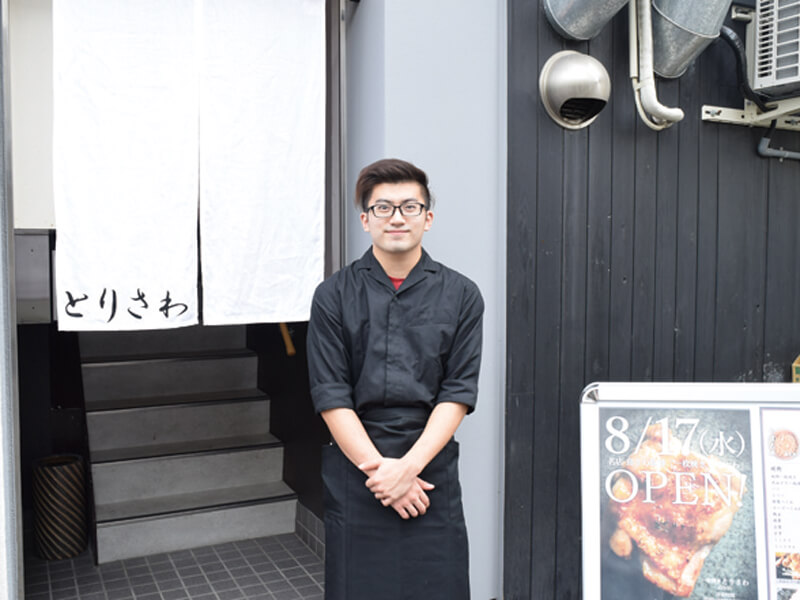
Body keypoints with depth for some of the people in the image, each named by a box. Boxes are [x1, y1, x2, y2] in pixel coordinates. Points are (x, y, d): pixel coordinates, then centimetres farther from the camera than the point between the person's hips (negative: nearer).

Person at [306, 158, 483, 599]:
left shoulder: (460, 295, 4)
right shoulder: (334, 296, 2)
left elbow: (459, 393, -2)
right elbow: (331, 396, -3)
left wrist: (409, 466, -11)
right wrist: (377, 466, -11)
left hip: (431, 468, 1)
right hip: (353, 470, 0)